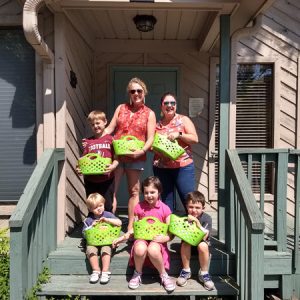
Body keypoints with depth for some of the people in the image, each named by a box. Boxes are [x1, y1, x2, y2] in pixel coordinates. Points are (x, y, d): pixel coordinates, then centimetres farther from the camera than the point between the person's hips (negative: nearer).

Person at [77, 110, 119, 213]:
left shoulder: (110, 139, 1)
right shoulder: (87, 141, 8)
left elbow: (116, 158, -3)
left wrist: (113, 166, -22)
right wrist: (79, 168, -11)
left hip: (106, 179, -3)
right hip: (90, 180, 3)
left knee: (107, 206, 5)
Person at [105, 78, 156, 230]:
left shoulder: (149, 114, 5)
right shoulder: (121, 108, 12)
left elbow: (150, 138, -2)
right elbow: (110, 128, 8)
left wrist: (142, 151, -19)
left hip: (135, 157, -1)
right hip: (116, 154, 2)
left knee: (134, 191, 7)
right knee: (111, 190, 1)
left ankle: (131, 226, 17)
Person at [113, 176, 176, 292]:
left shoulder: (165, 209, -1)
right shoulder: (139, 207, 4)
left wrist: (164, 238, -20)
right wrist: (122, 237, -3)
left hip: (157, 240, -1)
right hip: (141, 238, 2)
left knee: (153, 250, -37)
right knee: (140, 249, -35)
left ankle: (163, 275, -6)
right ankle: (137, 273, -1)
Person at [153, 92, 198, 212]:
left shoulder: (183, 120, 4)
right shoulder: (157, 124, 12)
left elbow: (195, 139, -4)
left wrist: (179, 134, -16)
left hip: (183, 166, -3)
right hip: (161, 168, 3)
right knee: (166, 203, 8)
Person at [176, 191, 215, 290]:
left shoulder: (206, 218, -19)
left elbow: (204, 237, -28)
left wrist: (196, 221, -36)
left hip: (201, 243, -1)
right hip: (189, 243, 2)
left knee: (202, 245, -32)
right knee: (185, 244, -30)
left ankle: (204, 274, -13)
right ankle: (186, 271, -10)